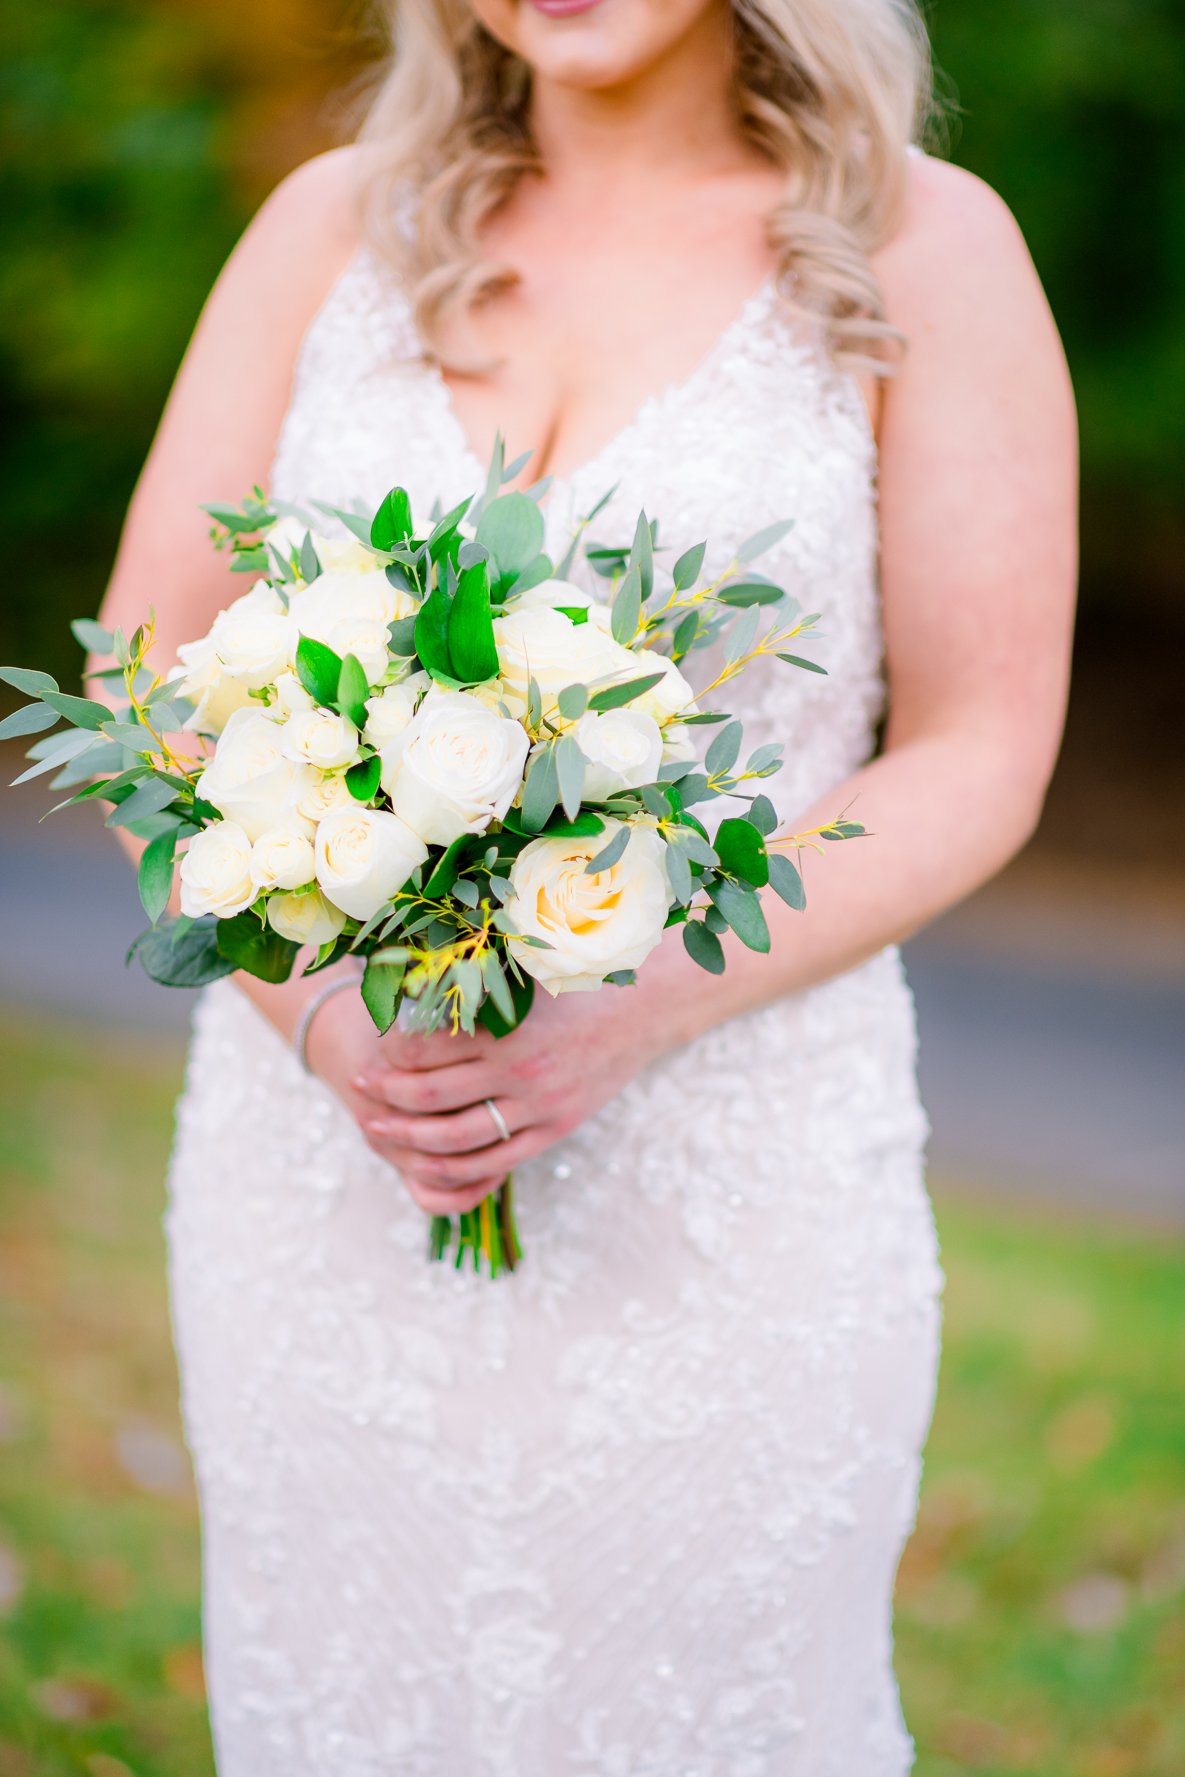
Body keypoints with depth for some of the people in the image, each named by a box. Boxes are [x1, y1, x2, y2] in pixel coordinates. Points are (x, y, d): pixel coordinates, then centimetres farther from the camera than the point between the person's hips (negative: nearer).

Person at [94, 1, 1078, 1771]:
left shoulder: (923, 246, -2)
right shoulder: (336, 223, 6)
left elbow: (977, 761, -4)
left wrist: (632, 1019, -16)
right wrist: (319, 1008, -11)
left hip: (724, 1176, -2)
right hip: (318, 1154, 3)